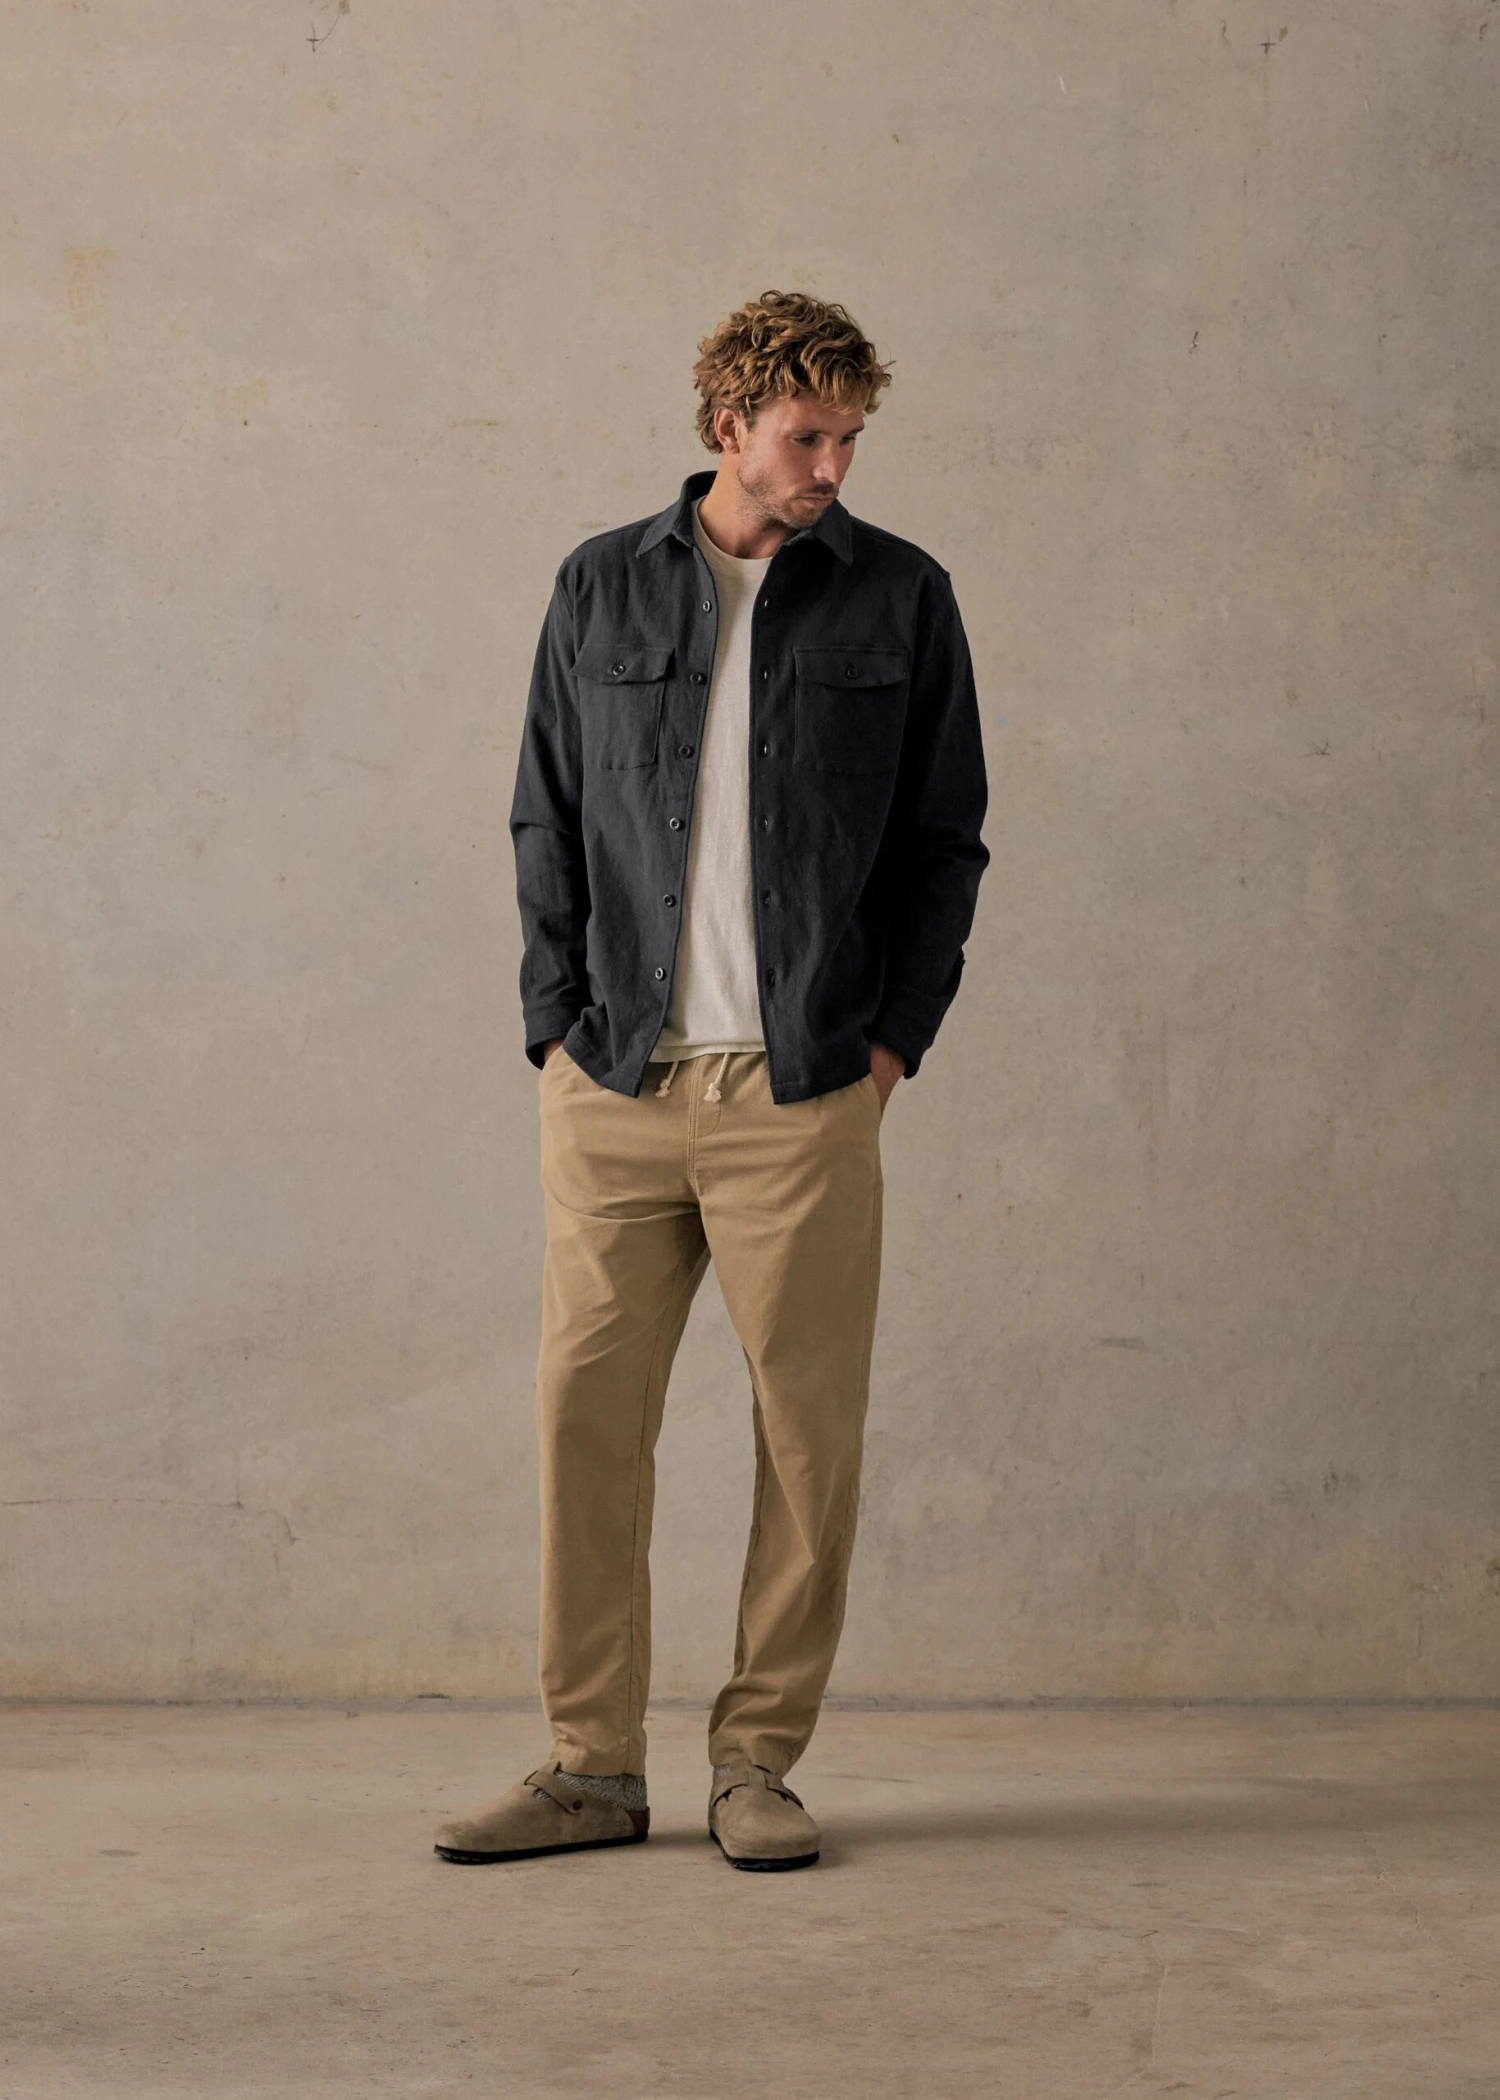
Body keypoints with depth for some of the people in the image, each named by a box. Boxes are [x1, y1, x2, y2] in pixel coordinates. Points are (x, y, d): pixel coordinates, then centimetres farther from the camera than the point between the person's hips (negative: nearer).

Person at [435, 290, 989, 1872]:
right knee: (586, 1415, 2)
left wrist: (893, 1037, -1)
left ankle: (758, 1758, 15)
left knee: (809, 1432, 1)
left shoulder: (899, 598, 6)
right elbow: (547, 820, 12)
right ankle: (591, 1765, 13)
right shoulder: (601, 588, 10)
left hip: (804, 1091, -1)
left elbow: (945, 840, 8)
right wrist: (557, 1024, 2)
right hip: (614, 1086, 1)